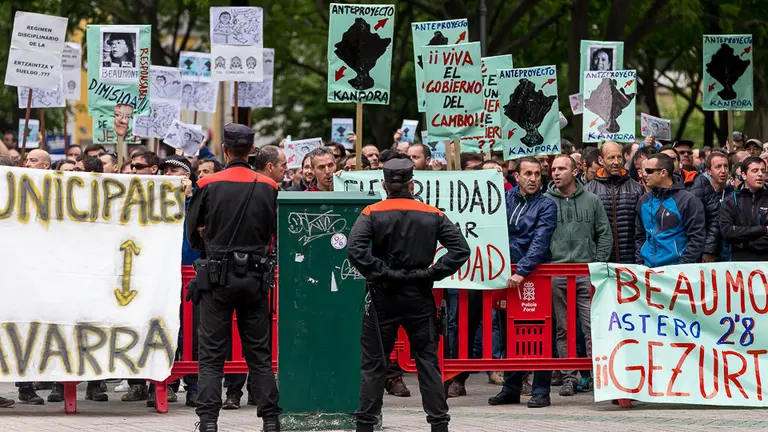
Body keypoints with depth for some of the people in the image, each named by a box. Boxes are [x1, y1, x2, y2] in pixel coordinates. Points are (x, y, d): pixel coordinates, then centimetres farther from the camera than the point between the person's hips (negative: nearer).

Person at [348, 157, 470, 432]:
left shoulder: (372, 214, -6)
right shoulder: (433, 216, 0)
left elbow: (355, 249, -20)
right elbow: (461, 249, -5)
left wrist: (378, 273, -12)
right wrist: (433, 273, -5)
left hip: (383, 296, -1)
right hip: (420, 296, 1)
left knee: (374, 363, 5)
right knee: (428, 362, 7)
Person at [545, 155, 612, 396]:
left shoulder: (591, 201, 8)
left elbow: (605, 235, 9)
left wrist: (598, 265, 1)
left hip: (586, 273, 0)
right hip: (555, 274, 0)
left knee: (592, 327, -5)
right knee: (563, 329, 5)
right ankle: (568, 377, 10)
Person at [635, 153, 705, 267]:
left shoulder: (688, 201, -5)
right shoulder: (644, 201, 13)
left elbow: (697, 238, -9)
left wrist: (682, 266, -16)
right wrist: (639, 263, 7)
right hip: (648, 268, 5)